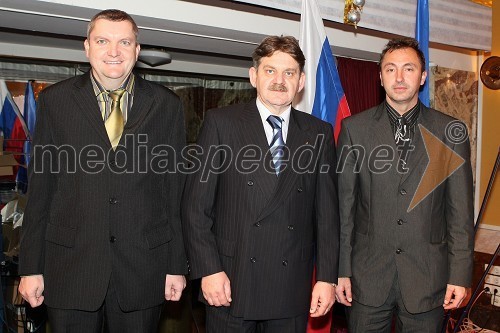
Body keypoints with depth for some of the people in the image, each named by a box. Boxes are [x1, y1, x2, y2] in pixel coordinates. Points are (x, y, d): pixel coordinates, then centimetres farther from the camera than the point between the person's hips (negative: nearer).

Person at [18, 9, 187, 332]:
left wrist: (177, 265, 1)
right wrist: (31, 266, 1)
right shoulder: (55, 100, 3)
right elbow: (41, 187, 3)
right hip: (70, 265, 0)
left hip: (143, 267, 0)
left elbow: (175, 190, 1)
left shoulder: (166, 105, 2)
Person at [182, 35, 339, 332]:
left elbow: (327, 211, 5)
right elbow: (196, 205, -4)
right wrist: (209, 270, -9)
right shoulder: (221, 123, -1)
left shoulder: (319, 133, 6)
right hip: (231, 282, -1)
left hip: (293, 288, 2)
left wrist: (327, 277, 1)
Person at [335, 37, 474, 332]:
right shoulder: (354, 128, 1)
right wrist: (341, 270, -1)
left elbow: (460, 211, 2)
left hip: (428, 275, 0)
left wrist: (460, 275, -1)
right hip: (367, 276, 0)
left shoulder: (451, 131, 1)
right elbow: (343, 205, 0)